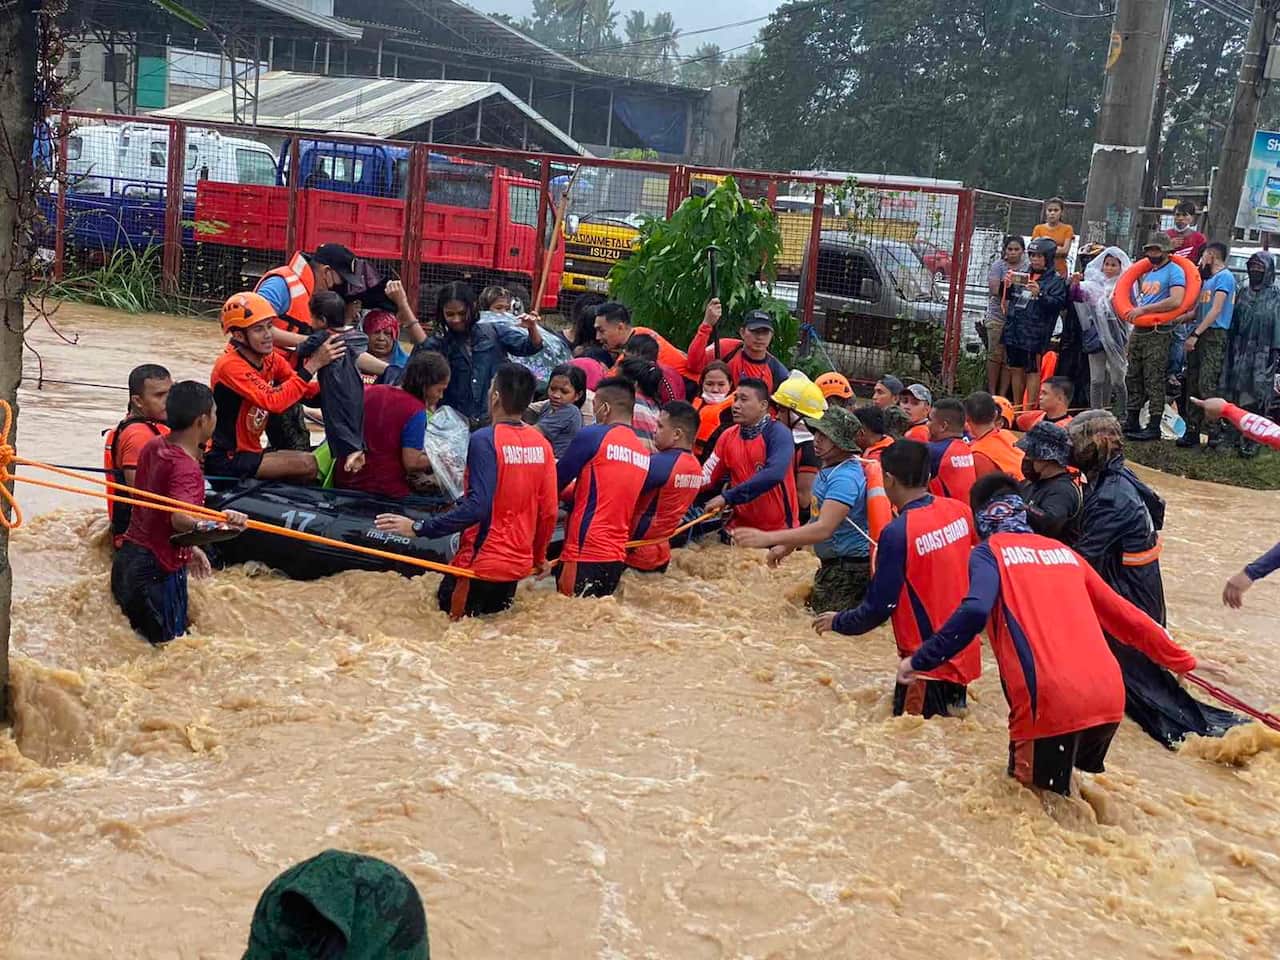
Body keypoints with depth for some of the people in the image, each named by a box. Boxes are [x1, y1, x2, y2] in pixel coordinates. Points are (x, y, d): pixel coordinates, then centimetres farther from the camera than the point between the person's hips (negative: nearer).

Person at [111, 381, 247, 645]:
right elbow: (180, 519, -37)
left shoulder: (153, 446, 7)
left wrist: (188, 547, 24)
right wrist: (216, 523, -56)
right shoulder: (186, 468, -20)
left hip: (128, 557, 9)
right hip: (158, 571, -9)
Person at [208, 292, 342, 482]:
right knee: (308, 464, -21)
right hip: (225, 459, -9)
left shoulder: (271, 358, 3)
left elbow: (308, 392, -2)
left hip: (250, 452, 9)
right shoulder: (231, 365, -21)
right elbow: (274, 402, -31)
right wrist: (313, 364, -31)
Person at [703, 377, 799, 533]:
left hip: (778, 529, -5)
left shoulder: (779, 434, -13)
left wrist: (727, 497, -29)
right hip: (740, 526, 5)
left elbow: (773, 475, -29)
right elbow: (706, 478, 4)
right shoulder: (728, 436, 4)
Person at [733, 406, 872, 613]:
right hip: (831, 564, 10)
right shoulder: (828, 470, 9)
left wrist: (768, 538, -37)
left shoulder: (845, 478, -23)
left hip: (849, 568, -10)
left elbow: (824, 529, -32)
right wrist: (788, 546, 18)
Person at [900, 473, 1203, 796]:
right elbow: (1122, 613, 27)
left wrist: (919, 661, -7)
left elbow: (974, 612, -14)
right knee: (1076, 786, 29)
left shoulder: (988, 552, 6)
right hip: (1109, 697, 6)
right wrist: (1179, 659, 38)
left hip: (1051, 702, -6)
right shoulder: (1062, 551, 22)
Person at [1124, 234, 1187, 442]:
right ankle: (1131, 423, 19)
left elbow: (1176, 301, -21)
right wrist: (1131, 311, 12)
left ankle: (1154, 427, -7)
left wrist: (1144, 309, -21)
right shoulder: (1147, 273, 19)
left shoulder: (1174, 271, -7)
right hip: (1139, 331, 9)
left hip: (1158, 333, -9)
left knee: (1154, 381, -9)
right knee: (1134, 378, 11)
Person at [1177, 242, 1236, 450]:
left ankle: (1215, 434, -13)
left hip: (1214, 337, -9)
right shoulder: (1209, 279, 22)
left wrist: (1196, 335, -18)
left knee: (1207, 386, -15)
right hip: (1200, 336, 9)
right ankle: (1192, 433, 10)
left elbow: (1216, 310, -15)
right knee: (1193, 385, 7)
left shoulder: (1224, 277, -7)